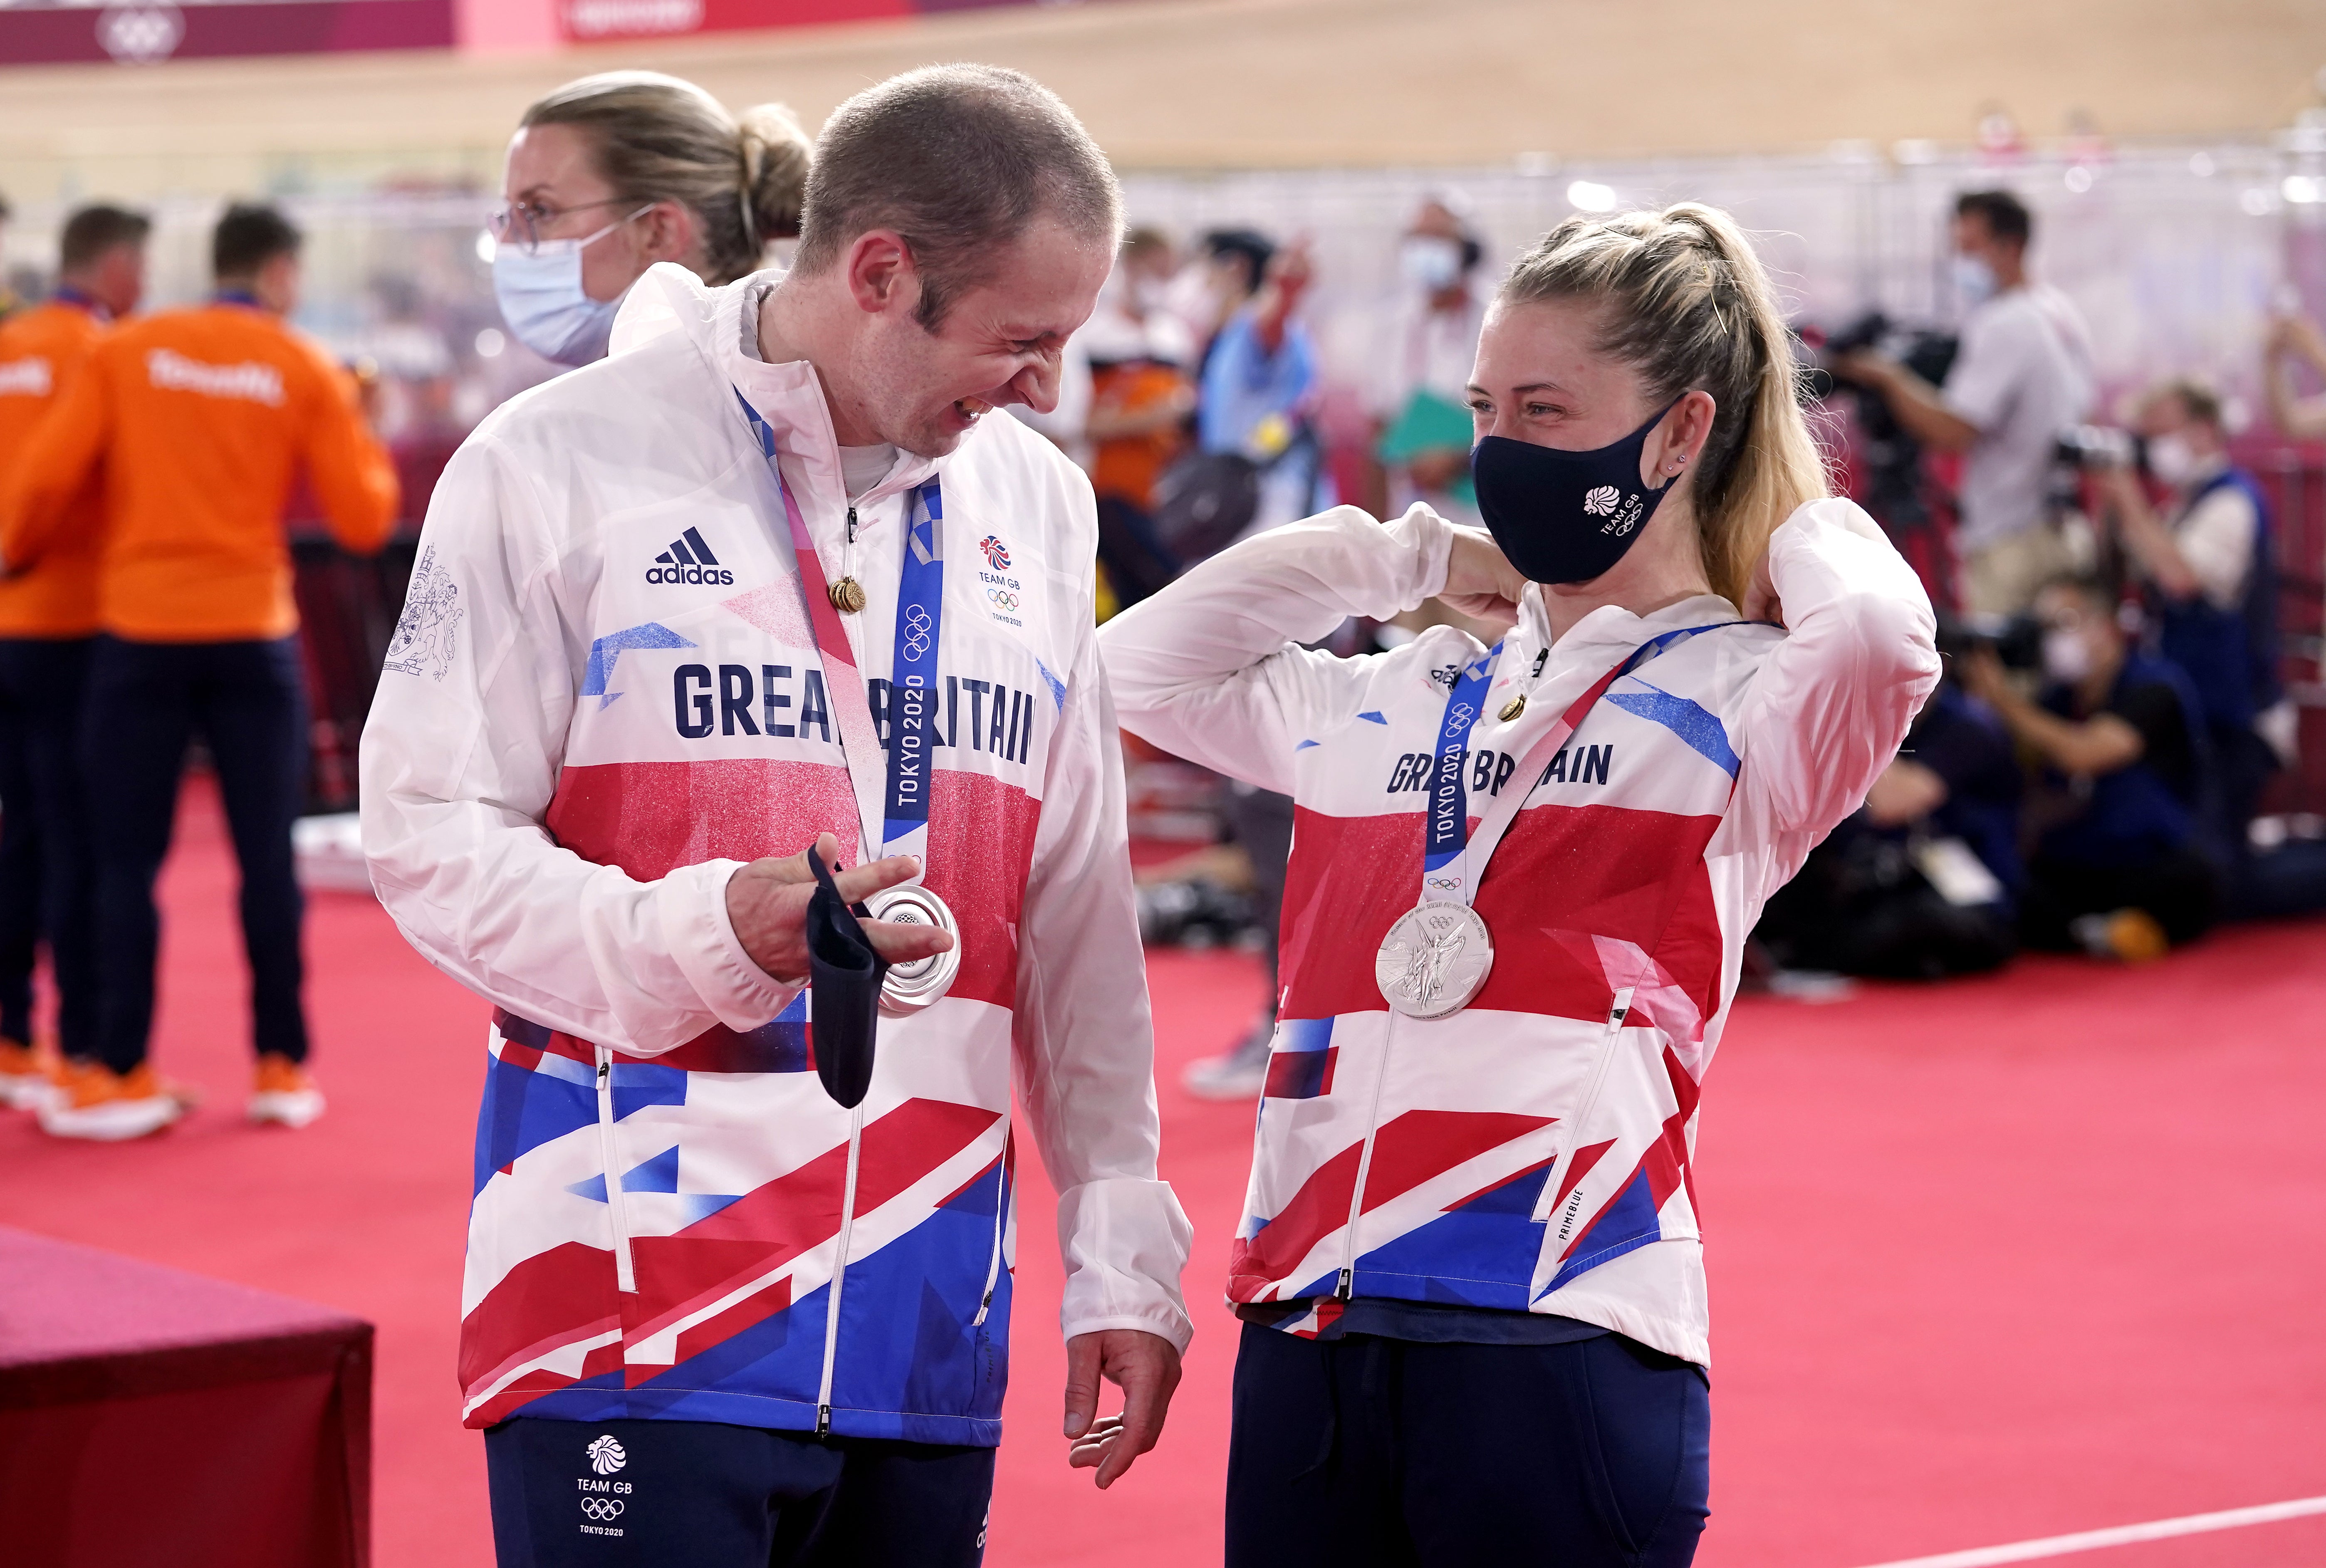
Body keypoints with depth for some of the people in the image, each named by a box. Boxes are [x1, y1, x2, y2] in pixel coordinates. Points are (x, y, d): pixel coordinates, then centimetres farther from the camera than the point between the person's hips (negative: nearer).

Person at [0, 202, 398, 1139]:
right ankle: (283, 1068, 10)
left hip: (139, 637, 0)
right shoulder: (307, 372, 0)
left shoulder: (125, 353, 1)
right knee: (267, 858, 7)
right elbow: (363, 521, -2)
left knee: (127, 861, 5)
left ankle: (125, 1076, 5)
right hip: (253, 639, 0)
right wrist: (363, 438, 16)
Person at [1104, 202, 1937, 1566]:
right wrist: (1409, 556, 21)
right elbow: (1138, 664, 26)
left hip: (1556, 1339, -5)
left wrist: (1798, 526, 0)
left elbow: (1882, 638, -22)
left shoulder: (1740, 701, 0)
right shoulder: (1407, 699, 18)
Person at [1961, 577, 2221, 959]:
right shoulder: (2060, 696, 12)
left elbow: (2083, 754, -23)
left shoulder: (2154, 688, -9)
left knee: (2193, 877, -40)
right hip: (2070, 875, 5)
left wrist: (2006, 702, -18)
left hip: (2149, 867, -5)